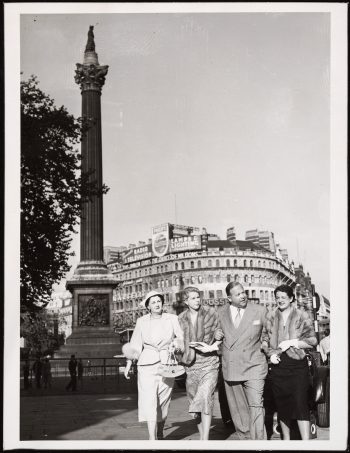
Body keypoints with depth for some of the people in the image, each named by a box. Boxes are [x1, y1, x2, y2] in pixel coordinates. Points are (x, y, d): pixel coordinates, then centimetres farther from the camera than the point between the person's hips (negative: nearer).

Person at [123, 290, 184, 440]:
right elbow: (135, 345, 7)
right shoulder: (141, 321, 4)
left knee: (163, 402, 8)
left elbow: (181, 338, 8)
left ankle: (160, 434, 32)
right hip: (147, 365, -1)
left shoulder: (172, 319, 3)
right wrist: (128, 364, 1)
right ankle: (152, 441, -17)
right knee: (148, 402, -13)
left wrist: (178, 344, -14)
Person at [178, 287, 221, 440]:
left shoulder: (211, 313, -2)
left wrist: (211, 347, -12)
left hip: (209, 360, -3)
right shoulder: (181, 318, 5)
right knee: (194, 401, 10)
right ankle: (201, 436, 27)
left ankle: (205, 440, -20)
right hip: (190, 364, 4)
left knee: (205, 397, -19)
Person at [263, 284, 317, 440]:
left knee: (300, 403, -10)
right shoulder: (270, 317, 8)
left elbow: (312, 341, 0)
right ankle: (286, 439, 22)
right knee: (281, 404, 8)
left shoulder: (302, 317, 0)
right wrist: (271, 353, -3)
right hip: (278, 365, 3)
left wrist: (292, 342, -11)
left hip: (297, 364, -3)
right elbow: (264, 339, 14)